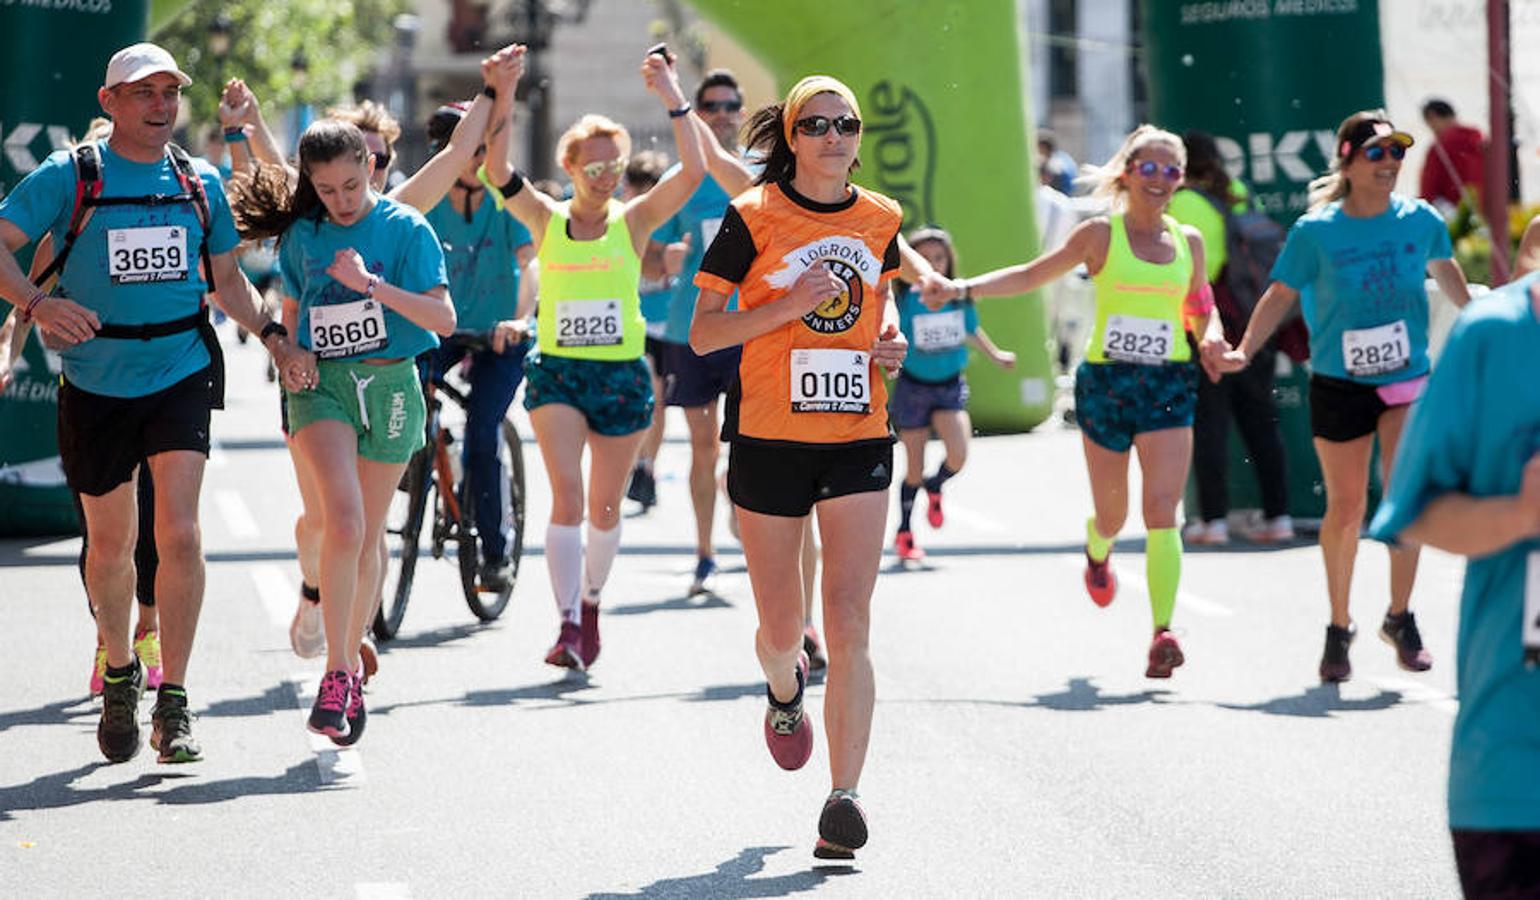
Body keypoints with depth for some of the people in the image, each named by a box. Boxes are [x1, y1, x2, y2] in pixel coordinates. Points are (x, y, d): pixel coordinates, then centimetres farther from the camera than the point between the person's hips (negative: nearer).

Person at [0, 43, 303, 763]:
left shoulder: (200, 183, 8)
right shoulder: (69, 176, -3)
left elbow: (225, 279, 20)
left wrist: (271, 335, 4)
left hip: (181, 374, 1)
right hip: (96, 384, -1)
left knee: (179, 533, -14)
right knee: (110, 544, 11)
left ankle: (173, 703, -9)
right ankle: (119, 673, 35)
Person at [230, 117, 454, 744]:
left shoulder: (404, 228, -3)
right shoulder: (301, 236, 6)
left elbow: (443, 319, -10)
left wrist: (371, 285, -19)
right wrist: (292, 355, 0)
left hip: (390, 385, 0)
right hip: (321, 384, 0)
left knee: (367, 536, 8)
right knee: (343, 520, -20)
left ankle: (351, 662, 25)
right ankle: (338, 672, -17)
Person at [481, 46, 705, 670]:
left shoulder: (634, 220, 0)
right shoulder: (546, 220, 1)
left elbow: (694, 173, -13)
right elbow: (498, 171, -12)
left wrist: (673, 99, -18)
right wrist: (503, 101, -22)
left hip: (622, 376, 1)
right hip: (556, 372, -1)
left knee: (605, 506, 9)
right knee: (567, 494, -16)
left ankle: (590, 602, 33)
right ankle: (568, 624, -19)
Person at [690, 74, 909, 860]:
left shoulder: (879, 219, 6)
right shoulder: (753, 218, -5)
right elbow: (701, 333, -5)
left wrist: (890, 336, 4)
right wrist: (786, 307, -19)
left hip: (858, 441, 2)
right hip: (769, 440, -2)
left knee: (848, 624, -10)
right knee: (781, 628, 8)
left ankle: (843, 797, -9)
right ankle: (784, 690, 46)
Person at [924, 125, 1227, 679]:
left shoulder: (1188, 241, 10)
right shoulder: (1101, 234, 1)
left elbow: (1201, 310, 22)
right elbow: (1032, 275, 6)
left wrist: (1211, 338, 0)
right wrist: (963, 288, -4)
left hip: (1169, 386, 1)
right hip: (1106, 382, -1)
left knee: (1162, 510, -14)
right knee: (1112, 512, 9)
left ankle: (1163, 632, -20)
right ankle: (1097, 551, 47)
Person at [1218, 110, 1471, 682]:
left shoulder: (1420, 220, -1)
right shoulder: (1315, 232, -8)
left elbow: (1445, 270, 18)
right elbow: (1282, 294, -4)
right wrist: (1245, 350, -17)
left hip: (1407, 378, 1)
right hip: (1339, 383, -1)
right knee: (1346, 506, 4)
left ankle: (1399, 618, 2)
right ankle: (1339, 628, 22)